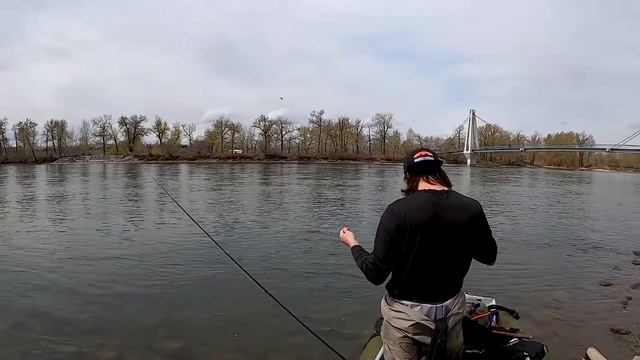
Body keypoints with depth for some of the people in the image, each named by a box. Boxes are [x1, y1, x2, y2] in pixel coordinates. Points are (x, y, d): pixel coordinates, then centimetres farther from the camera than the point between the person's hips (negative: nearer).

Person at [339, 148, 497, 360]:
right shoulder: (471, 208, -11)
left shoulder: (398, 210, -21)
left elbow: (375, 274, -17)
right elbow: (489, 257, 6)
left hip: (405, 314, -3)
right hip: (451, 310, 4)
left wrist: (353, 244, 0)